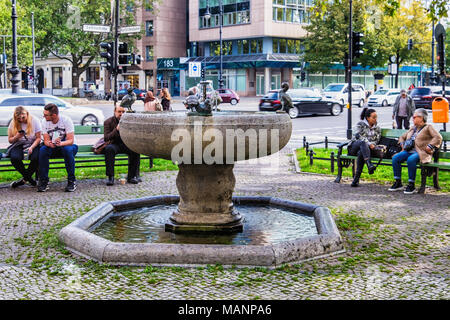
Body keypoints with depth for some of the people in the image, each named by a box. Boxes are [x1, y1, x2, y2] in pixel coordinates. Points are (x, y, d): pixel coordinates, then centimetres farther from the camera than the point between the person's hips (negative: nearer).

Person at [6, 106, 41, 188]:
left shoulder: (34, 121, -5)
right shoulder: (13, 124, 0)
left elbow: (38, 138, -5)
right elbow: (10, 140, 5)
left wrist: (32, 147, -23)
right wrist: (17, 137, -17)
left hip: (33, 144, -1)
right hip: (19, 145, 2)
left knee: (36, 158, -34)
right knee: (14, 158, -32)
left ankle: (24, 179, -8)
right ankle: (29, 178, -10)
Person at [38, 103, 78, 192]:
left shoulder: (66, 120, -19)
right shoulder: (45, 121, -8)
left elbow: (71, 140, -22)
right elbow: (46, 140, -9)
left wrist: (60, 143, -44)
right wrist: (50, 144, -35)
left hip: (67, 145, -3)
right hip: (53, 148, 3)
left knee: (67, 150, -38)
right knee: (42, 150, -28)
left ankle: (72, 181, -27)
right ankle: (43, 181, -21)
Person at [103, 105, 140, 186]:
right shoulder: (108, 122, 0)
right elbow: (106, 138, -11)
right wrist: (116, 130, -25)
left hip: (126, 144, 2)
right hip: (114, 144, -2)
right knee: (109, 149, -35)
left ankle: (132, 176, -18)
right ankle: (110, 177, -31)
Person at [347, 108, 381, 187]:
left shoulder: (377, 128, 18)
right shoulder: (360, 124, 7)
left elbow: (376, 140, 8)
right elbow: (358, 135, -9)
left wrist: (372, 144, -16)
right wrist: (368, 144, -22)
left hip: (365, 149, 2)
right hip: (354, 147, -2)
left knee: (361, 153, -38)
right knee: (363, 142, -38)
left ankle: (356, 178, -41)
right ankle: (369, 164, -59)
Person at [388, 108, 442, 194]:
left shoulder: (428, 127, 7)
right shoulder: (413, 128, 27)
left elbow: (438, 137, -6)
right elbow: (402, 137, 36)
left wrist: (429, 146, -16)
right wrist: (402, 145, 16)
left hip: (421, 152, -7)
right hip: (409, 151, 7)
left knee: (410, 160, -38)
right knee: (395, 158, -19)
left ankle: (411, 185, -29)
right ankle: (398, 183, -13)